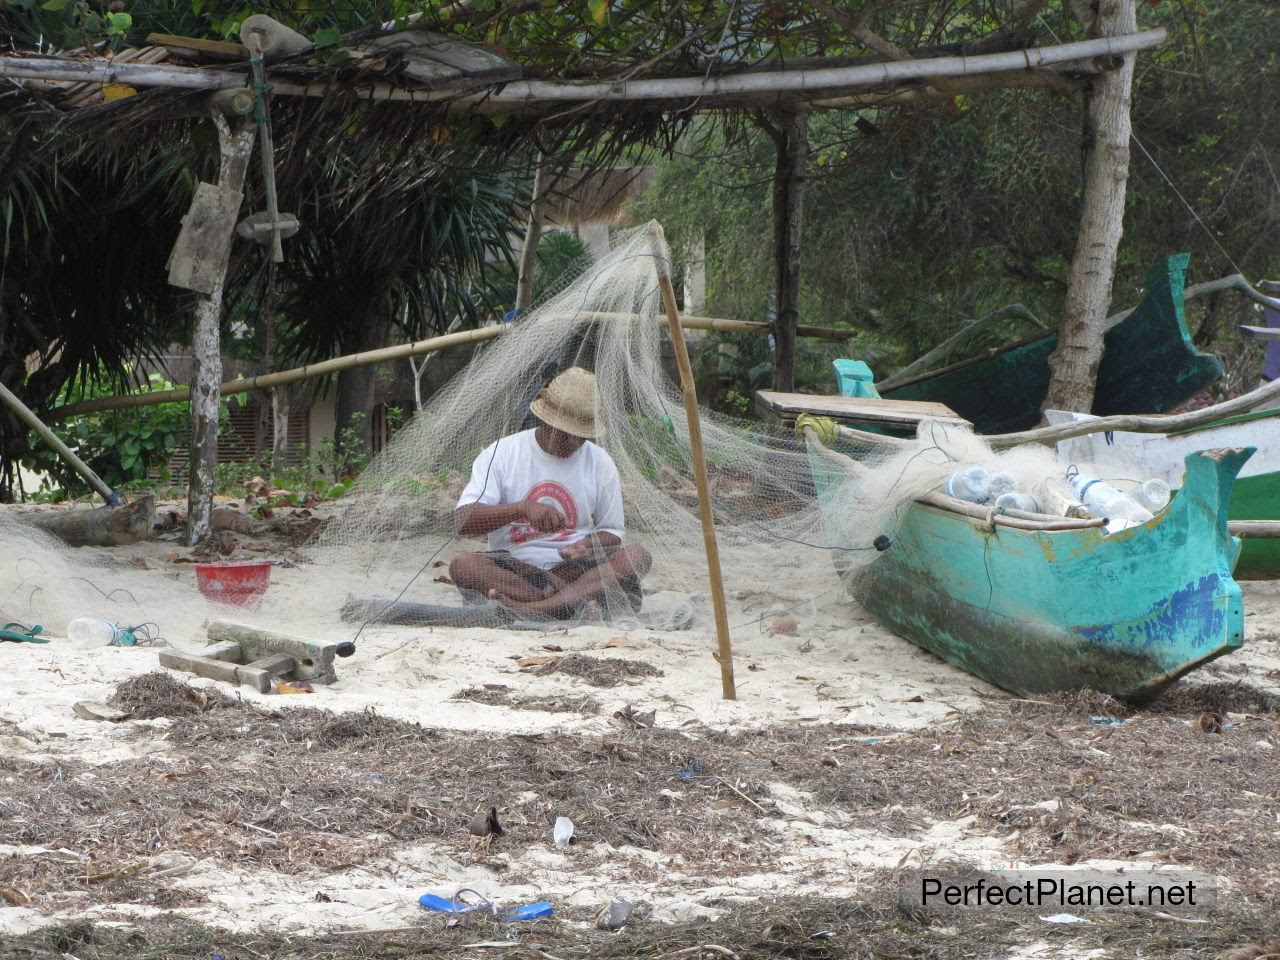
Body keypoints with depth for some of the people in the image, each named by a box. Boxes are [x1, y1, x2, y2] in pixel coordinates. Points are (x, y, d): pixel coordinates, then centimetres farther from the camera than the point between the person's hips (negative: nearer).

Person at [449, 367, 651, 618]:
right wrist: (523, 508, -25)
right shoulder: (501, 454, 0)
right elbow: (462, 521, -10)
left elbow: (612, 532, 13)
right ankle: (572, 604, -41)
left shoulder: (600, 463, 7)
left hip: (574, 569, 2)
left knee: (637, 555, -27)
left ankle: (531, 607, -43)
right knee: (462, 566, -32)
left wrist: (589, 545, -12)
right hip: (513, 568, -2)